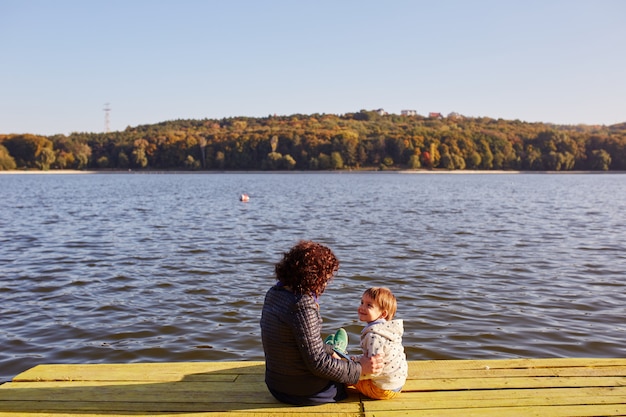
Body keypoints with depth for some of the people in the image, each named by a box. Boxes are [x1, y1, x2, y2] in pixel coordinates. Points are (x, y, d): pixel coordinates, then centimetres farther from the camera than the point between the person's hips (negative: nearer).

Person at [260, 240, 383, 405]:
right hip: (304, 392, -8)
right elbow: (318, 363, -26)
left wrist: (330, 351, 16)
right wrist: (359, 369, -17)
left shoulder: (274, 293, 0)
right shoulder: (302, 305, -29)